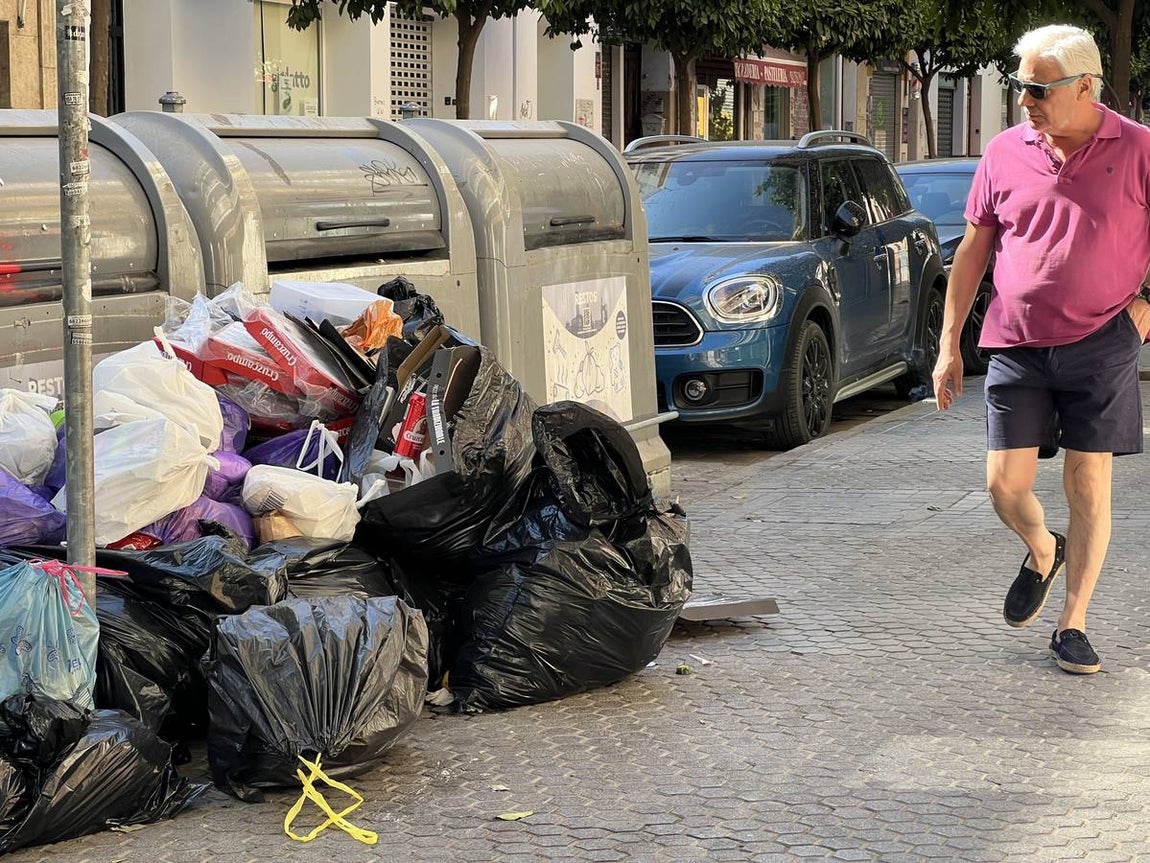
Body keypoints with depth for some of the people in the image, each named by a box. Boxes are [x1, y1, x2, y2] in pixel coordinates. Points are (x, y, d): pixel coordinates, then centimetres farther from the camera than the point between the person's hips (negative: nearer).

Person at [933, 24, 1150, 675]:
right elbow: (974, 249, 11)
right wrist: (949, 344, 8)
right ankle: (1042, 553, 34)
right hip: (1017, 347, 3)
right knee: (1006, 485, 0)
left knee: (1089, 488, 1)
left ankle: (1073, 627, 13)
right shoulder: (1006, 153, 5)